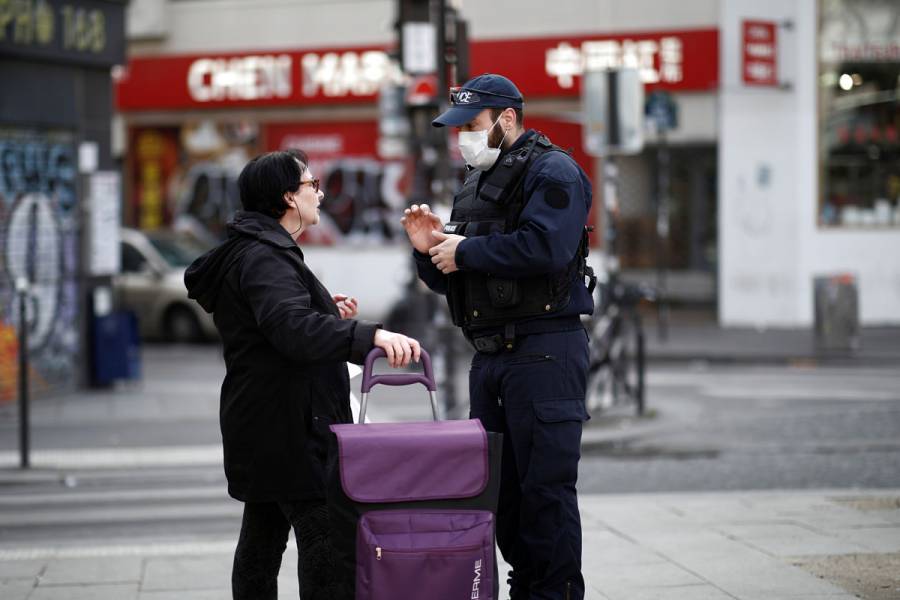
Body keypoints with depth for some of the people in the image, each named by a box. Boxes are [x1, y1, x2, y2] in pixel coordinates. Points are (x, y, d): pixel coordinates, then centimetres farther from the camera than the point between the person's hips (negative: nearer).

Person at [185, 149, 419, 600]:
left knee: (263, 536, 15)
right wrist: (368, 334, -45)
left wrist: (326, 314, 14)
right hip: (288, 427, -11)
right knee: (327, 537, -16)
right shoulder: (263, 259, -17)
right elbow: (293, 329, -35)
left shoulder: (257, 253, 18)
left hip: (262, 423, 11)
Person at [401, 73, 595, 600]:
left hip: (544, 353, -9)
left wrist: (465, 251, -13)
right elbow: (450, 280, 24)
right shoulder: (476, 185, 22)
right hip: (490, 356, 9)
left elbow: (545, 247, -24)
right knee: (501, 484, 10)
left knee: (546, 486, -8)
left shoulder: (552, 172, -6)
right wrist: (431, 248, 2)